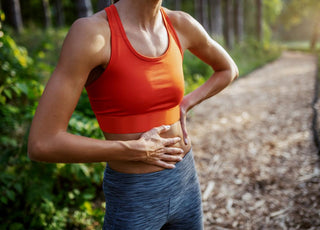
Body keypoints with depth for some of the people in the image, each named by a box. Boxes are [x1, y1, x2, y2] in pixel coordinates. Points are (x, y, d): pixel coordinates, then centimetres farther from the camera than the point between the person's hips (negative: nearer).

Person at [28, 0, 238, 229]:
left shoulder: (180, 24, -3)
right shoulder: (89, 32, -22)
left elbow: (229, 69, 16)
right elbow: (41, 144, -24)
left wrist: (183, 107, 1)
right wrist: (137, 150, -17)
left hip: (184, 184, 5)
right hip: (132, 201, -5)